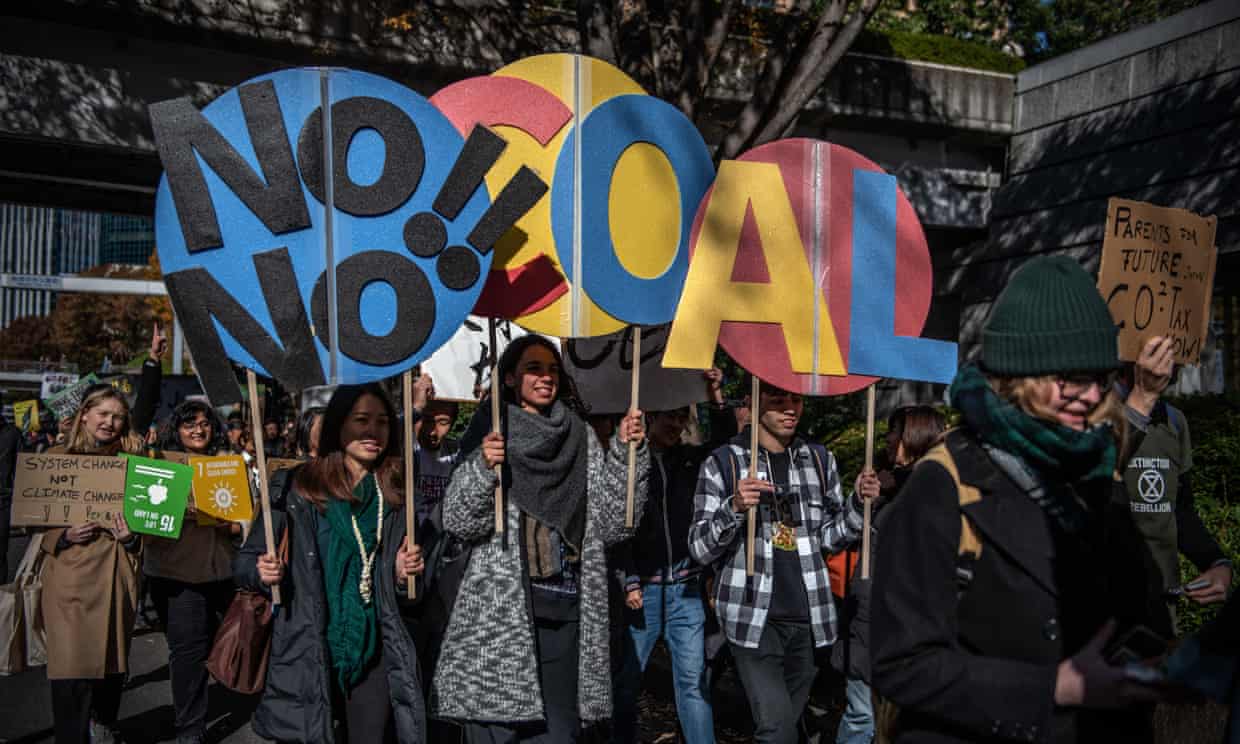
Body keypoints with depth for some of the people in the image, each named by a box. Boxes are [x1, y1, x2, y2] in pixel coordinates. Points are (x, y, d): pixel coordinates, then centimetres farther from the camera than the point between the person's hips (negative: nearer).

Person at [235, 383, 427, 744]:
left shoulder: (395, 496, 4)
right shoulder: (298, 488, -5)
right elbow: (245, 562, 1)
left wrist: (403, 574, -6)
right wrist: (263, 573, -19)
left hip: (372, 651, 3)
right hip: (305, 653, -2)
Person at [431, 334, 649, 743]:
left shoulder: (582, 438, 11)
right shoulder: (491, 434, 2)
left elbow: (612, 524, 7)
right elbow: (459, 521, -5)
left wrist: (627, 452, -2)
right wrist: (482, 467, -21)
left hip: (566, 610, 3)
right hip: (501, 609, -3)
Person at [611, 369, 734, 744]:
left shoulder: (690, 458, 8)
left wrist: (717, 402, -14)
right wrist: (629, 581, -8)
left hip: (686, 586, 2)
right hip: (642, 587, -2)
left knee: (693, 679, 1)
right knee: (627, 677, 4)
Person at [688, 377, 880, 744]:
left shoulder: (820, 459, 8)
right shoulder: (723, 463, -5)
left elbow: (828, 538, 14)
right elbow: (700, 549, -6)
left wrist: (858, 502, -4)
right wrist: (734, 507, -23)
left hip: (808, 616, 4)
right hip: (753, 617, -4)